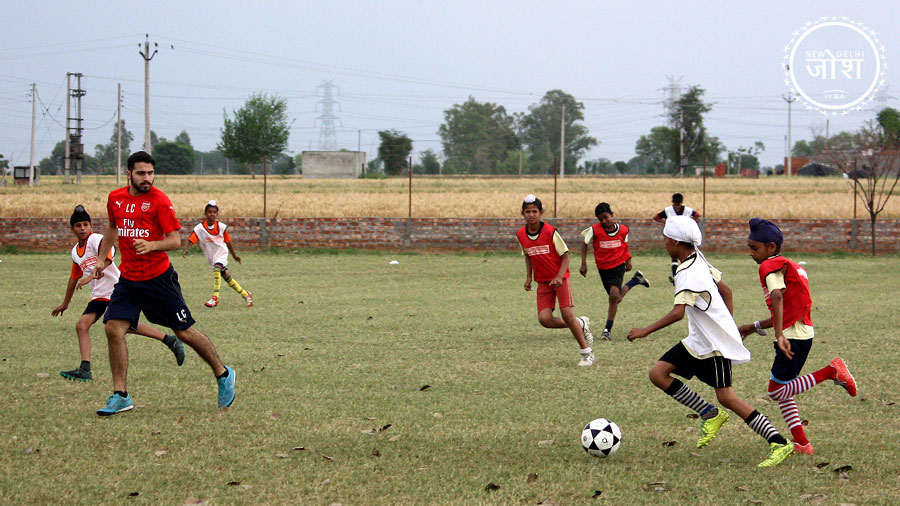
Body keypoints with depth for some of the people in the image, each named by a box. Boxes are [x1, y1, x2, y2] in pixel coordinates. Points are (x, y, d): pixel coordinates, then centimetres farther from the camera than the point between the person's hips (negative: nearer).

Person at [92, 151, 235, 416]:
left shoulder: (159, 200, -12)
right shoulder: (115, 198, 5)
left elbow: (175, 240, -15)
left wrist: (152, 245, -32)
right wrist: (101, 259, 25)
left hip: (159, 278, -5)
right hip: (128, 279, 5)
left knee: (184, 332, 1)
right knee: (113, 329, -9)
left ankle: (223, 374, 23)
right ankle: (120, 396, -2)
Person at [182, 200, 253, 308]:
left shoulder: (221, 227, -8)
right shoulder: (200, 228, -12)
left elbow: (227, 241, 6)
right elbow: (190, 240, -19)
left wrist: (234, 255, 16)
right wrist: (185, 250, -40)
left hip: (221, 253, -2)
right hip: (210, 256, 2)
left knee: (216, 268, -29)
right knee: (226, 276, 7)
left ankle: (215, 298, -32)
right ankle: (245, 294, 25)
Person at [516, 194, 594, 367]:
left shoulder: (550, 232, -15)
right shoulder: (521, 235, -1)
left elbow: (565, 256, -10)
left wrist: (559, 277, -22)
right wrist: (529, 277, 6)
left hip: (560, 279, -4)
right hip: (543, 282, 5)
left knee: (567, 315, -14)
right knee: (544, 319, -11)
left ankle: (587, 353, 2)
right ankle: (581, 324, 14)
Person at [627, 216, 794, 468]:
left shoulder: (688, 273, -21)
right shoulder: (698, 261, 9)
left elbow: (677, 312, -31)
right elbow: (725, 291, 18)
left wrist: (645, 331, -25)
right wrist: (729, 323, 25)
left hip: (715, 343, -10)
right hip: (698, 341, 10)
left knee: (726, 397, -9)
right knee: (658, 373, 4)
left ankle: (780, 444, -6)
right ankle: (709, 414, 11)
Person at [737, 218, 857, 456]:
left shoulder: (771, 266, -10)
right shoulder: (791, 265, 20)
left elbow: (777, 297, -28)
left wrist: (779, 335, -35)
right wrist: (754, 327, 24)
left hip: (792, 337, -10)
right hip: (804, 332, 10)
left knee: (777, 392, -4)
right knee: (782, 391, 14)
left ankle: (831, 371, -9)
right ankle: (801, 443, 14)